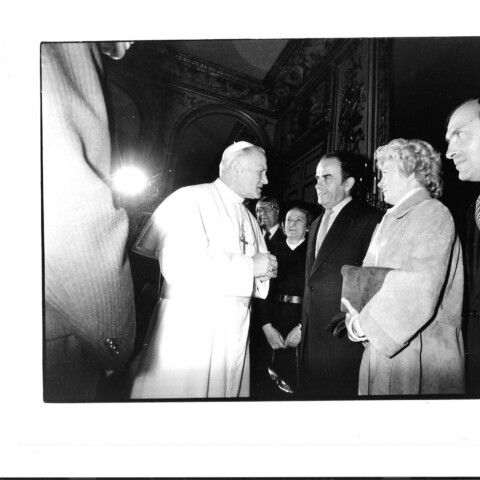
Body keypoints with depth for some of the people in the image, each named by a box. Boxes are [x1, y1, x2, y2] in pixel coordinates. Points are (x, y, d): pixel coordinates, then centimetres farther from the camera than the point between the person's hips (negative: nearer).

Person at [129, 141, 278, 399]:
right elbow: (178, 264, -23)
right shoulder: (190, 199, -8)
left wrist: (264, 271, -3)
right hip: (190, 326, -6)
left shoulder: (250, 219, 16)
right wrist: (248, 266, -15)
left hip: (235, 330, 7)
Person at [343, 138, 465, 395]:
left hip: (419, 357, -6)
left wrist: (364, 325, -16)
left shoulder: (433, 214, -10)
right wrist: (359, 315, -4)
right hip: (382, 346, 7)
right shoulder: (391, 220, 14)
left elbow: (419, 293, -22)